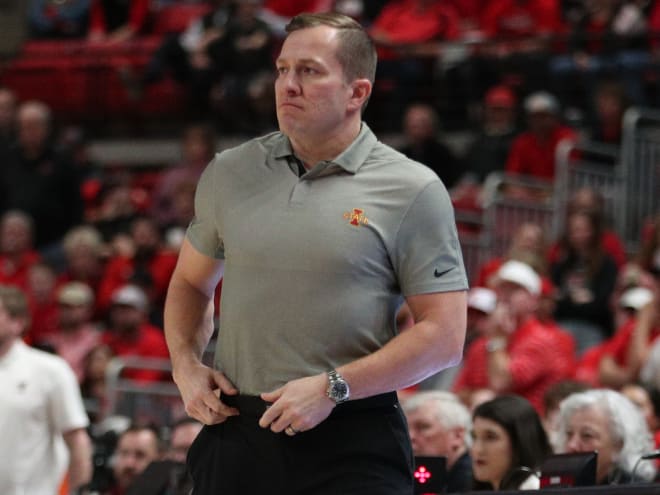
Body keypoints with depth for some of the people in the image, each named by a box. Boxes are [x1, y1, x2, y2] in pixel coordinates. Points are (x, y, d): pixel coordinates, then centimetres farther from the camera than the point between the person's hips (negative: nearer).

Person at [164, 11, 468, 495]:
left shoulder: (413, 190, -3)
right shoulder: (229, 173, 10)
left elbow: (443, 336, -7)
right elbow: (190, 283, 24)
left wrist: (332, 387, -14)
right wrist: (186, 365, 5)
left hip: (351, 445, -4)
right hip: (236, 432, 4)